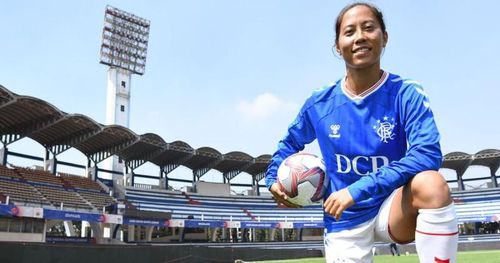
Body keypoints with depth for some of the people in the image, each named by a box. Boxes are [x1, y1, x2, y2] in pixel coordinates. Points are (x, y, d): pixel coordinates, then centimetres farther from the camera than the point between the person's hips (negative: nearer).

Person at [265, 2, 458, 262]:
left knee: (432, 183, -34)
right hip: (345, 221, 2)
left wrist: (357, 190, -34)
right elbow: (290, 143, 16)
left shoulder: (406, 93, -13)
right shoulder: (319, 104, -4)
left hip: (394, 209, -2)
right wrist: (273, 179, -1)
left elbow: (427, 153, -28)